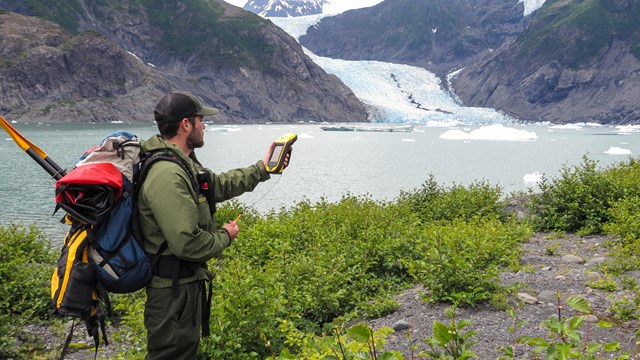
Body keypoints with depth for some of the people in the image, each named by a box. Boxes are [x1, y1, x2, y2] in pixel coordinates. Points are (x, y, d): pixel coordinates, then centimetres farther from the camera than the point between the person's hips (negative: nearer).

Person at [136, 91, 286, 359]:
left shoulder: (184, 163, 8)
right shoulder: (167, 176, -28)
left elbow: (219, 185, 24)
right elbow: (187, 243, -32)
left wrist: (261, 169, 22)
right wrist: (225, 236, -13)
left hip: (188, 282, 11)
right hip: (173, 288, -11)